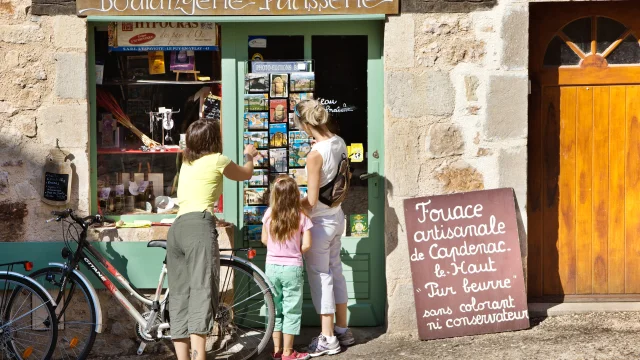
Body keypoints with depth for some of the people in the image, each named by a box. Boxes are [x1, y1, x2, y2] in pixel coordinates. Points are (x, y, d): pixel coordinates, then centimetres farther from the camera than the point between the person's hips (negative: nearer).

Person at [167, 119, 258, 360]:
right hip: (199, 227, -7)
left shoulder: (187, 163, 27)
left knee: (180, 299, 5)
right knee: (202, 294, -16)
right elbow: (246, 174, 27)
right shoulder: (217, 160, 8)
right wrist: (249, 156, 49)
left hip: (177, 228, 7)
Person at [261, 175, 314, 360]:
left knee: (274, 308, 15)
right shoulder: (301, 216, -10)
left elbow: (264, 239, 4)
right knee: (291, 310, 5)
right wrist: (295, 252, 8)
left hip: (272, 266, 3)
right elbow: (307, 244, -11)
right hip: (292, 268, -3)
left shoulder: (269, 214, -4)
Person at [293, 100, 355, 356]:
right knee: (335, 272, 17)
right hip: (337, 216, 8)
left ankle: (327, 338, 9)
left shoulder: (315, 154, -24)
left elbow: (311, 201, -21)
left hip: (319, 222, -8)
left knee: (320, 278, 2)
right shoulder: (340, 143, -2)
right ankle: (342, 330, 27)